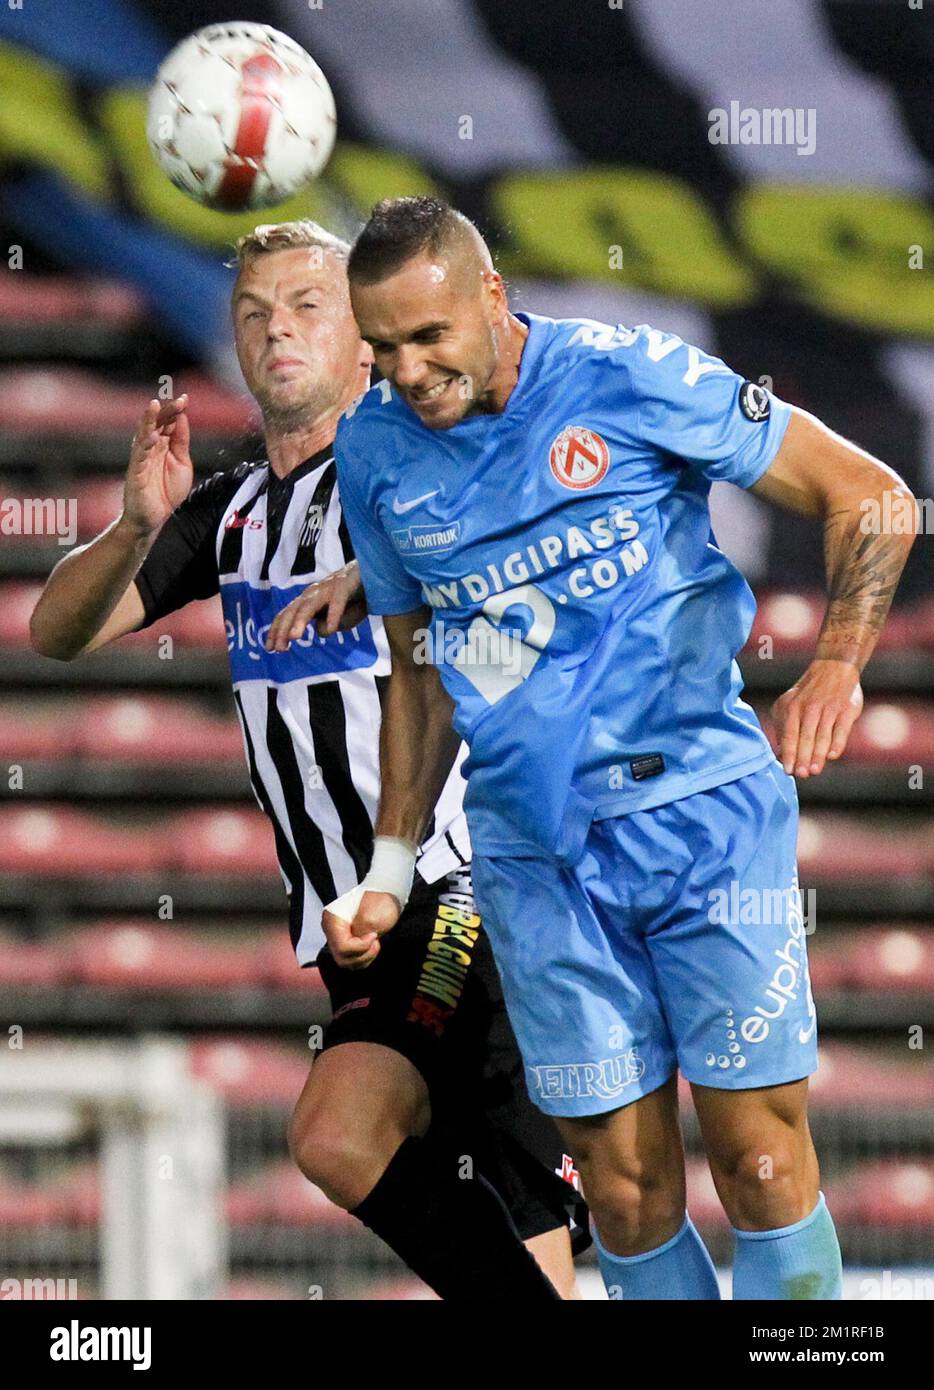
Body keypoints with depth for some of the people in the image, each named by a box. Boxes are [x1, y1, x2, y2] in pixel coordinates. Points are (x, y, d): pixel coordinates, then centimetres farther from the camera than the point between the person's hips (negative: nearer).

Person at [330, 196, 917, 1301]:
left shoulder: (630, 380, -7)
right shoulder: (373, 450, 6)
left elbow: (867, 495, -1)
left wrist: (837, 664, -16)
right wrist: (391, 867, 13)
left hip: (705, 809, -3)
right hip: (534, 857, 3)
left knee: (761, 1162, -6)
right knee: (625, 1192, 0)